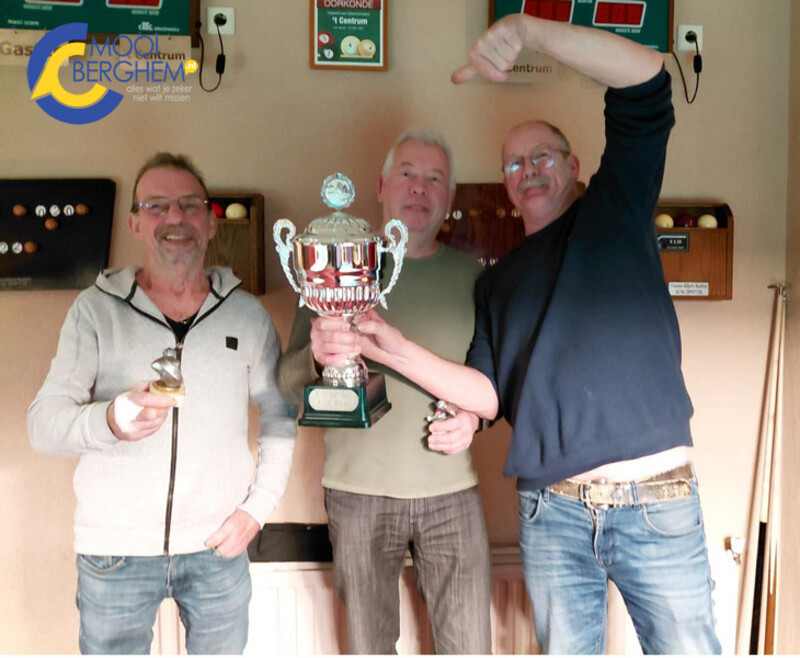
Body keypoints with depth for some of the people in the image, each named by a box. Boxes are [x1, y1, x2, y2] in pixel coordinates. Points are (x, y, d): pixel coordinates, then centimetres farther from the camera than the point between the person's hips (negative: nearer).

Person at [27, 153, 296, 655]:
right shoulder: (95, 308, -2)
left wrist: (259, 506, -1)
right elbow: (43, 421, -7)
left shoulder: (248, 314, 2)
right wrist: (111, 419, -28)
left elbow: (280, 416, 8)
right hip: (114, 549, -1)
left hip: (219, 545, 1)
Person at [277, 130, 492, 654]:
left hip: (451, 491, 1)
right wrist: (318, 358, -21)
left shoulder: (472, 274, 8)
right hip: (358, 491, -1)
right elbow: (288, 382, 1)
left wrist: (475, 417, -7)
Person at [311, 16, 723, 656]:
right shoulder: (498, 280, 16)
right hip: (551, 509, 3)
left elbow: (646, 82, -5)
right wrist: (396, 349, -8)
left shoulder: (613, 211, 9)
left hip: (656, 504, -2)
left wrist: (526, 29, -13)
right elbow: (489, 393, 5)